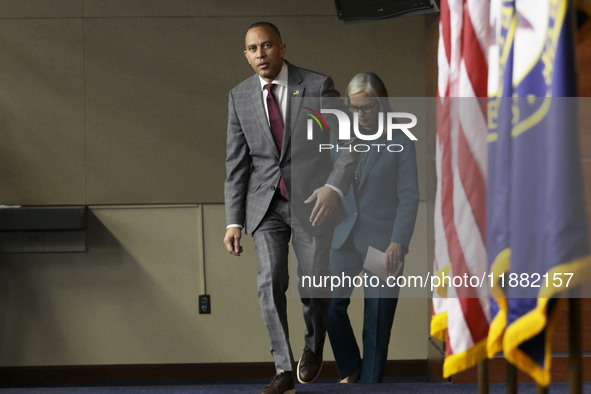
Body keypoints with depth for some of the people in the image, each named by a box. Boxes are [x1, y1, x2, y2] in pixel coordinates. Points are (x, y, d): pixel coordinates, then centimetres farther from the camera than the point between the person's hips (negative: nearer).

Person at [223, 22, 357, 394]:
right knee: (271, 280, -14)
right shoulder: (240, 97, 3)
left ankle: (314, 346, 32)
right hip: (267, 205, 2)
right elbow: (236, 164, 6)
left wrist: (334, 187, -21)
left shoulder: (317, 86, -7)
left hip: (311, 200, -2)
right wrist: (234, 221, 0)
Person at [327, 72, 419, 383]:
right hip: (346, 237, 4)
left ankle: (370, 381, 11)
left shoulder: (400, 142, -4)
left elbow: (409, 197, -7)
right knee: (331, 304, -4)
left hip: (382, 240, -4)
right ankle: (350, 368, 19)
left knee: (377, 317, 0)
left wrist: (399, 242, -16)